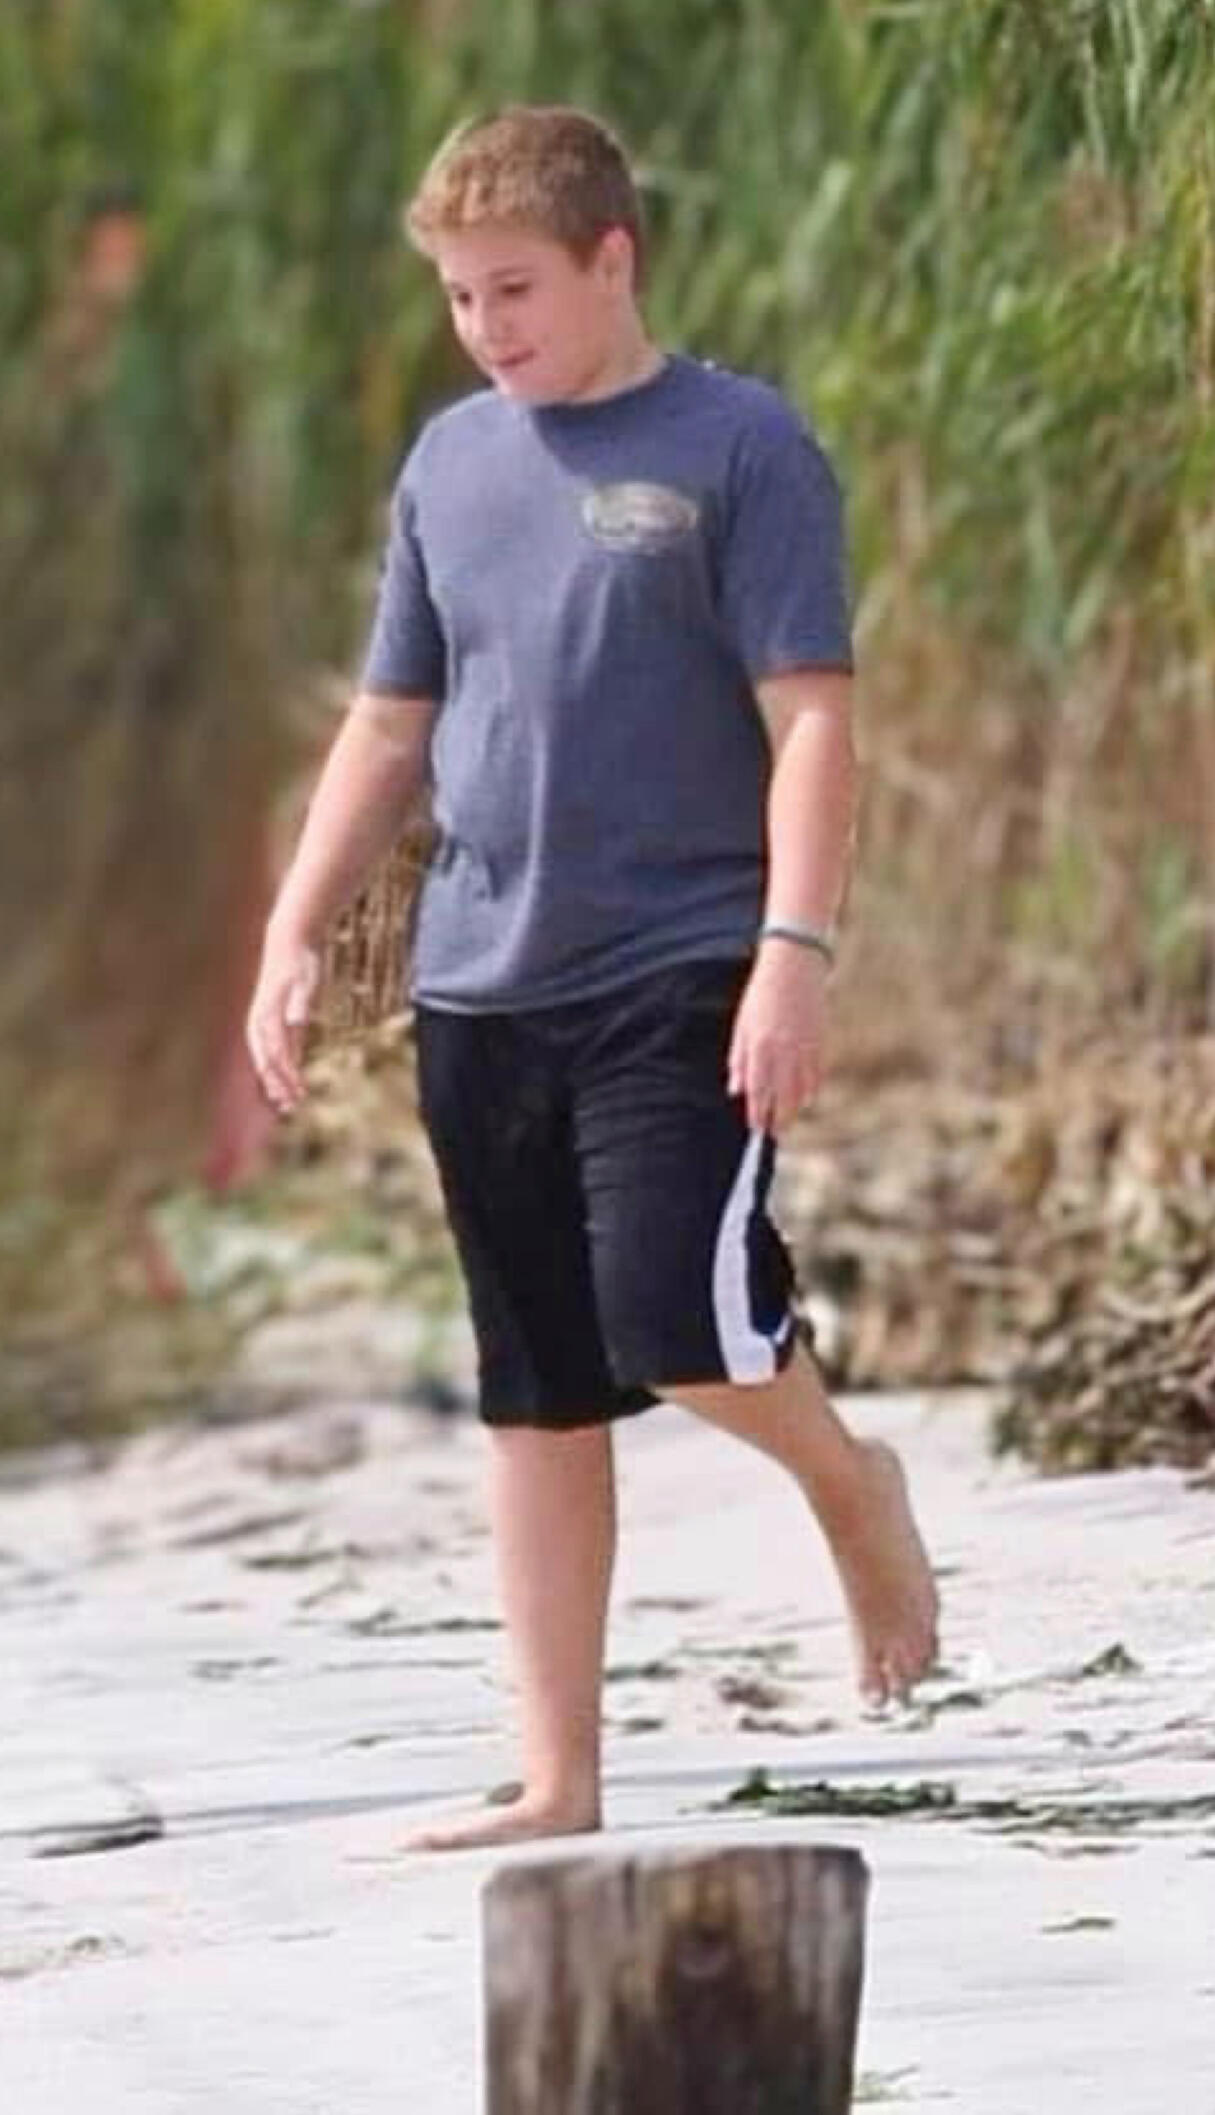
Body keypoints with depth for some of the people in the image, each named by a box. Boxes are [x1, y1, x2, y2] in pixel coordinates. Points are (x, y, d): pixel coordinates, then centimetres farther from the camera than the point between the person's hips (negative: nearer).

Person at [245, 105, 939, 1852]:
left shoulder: (739, 448, -4)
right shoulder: (452, 464, 12)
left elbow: (811, 722, -9)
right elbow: (391, 726, 19)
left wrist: (795, 952, -18)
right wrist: (296, 936, 11)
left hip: (682, 975, -6)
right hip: (482, 990, 6)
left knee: (680, 1322, -21)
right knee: (537, 1395, 6)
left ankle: (850, 1486, 12)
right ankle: (558, 1778, 10)